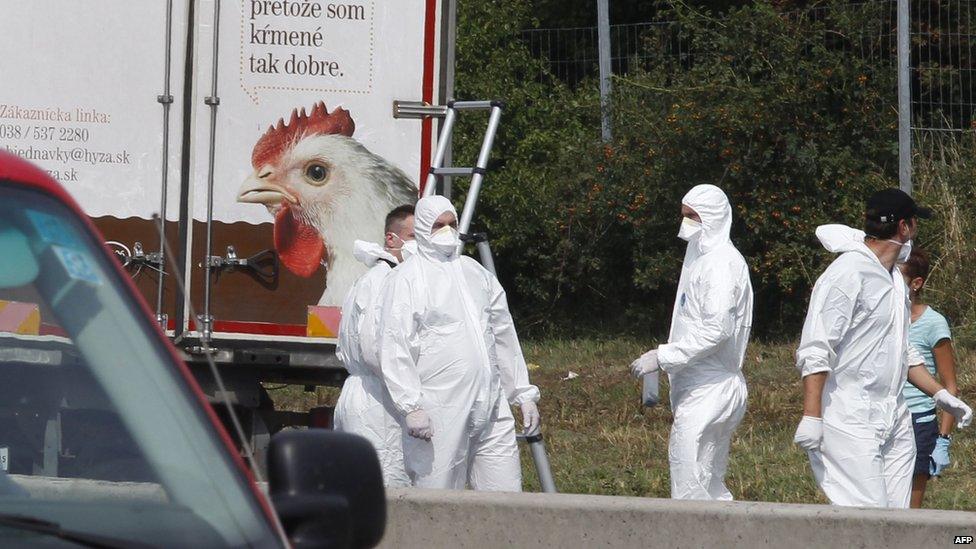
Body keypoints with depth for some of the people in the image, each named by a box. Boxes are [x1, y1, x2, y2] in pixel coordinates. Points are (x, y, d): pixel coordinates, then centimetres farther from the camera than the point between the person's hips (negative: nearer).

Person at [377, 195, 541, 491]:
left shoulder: (476, 274, 19)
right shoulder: (407, 279, -1)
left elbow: (505, 338, 24)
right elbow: (395, 348, -8)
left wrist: (525, 394, 20)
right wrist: (410, 405, -16)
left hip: (491, 409, 6)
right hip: (438, 415, -6)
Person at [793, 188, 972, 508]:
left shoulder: (895, 279, 18)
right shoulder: (848, 273, -11)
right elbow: (815, 351, -16)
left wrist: (941, 395, 22)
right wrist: (811, 417, -22)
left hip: (895, 421, 9)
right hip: (851, 420, -9)